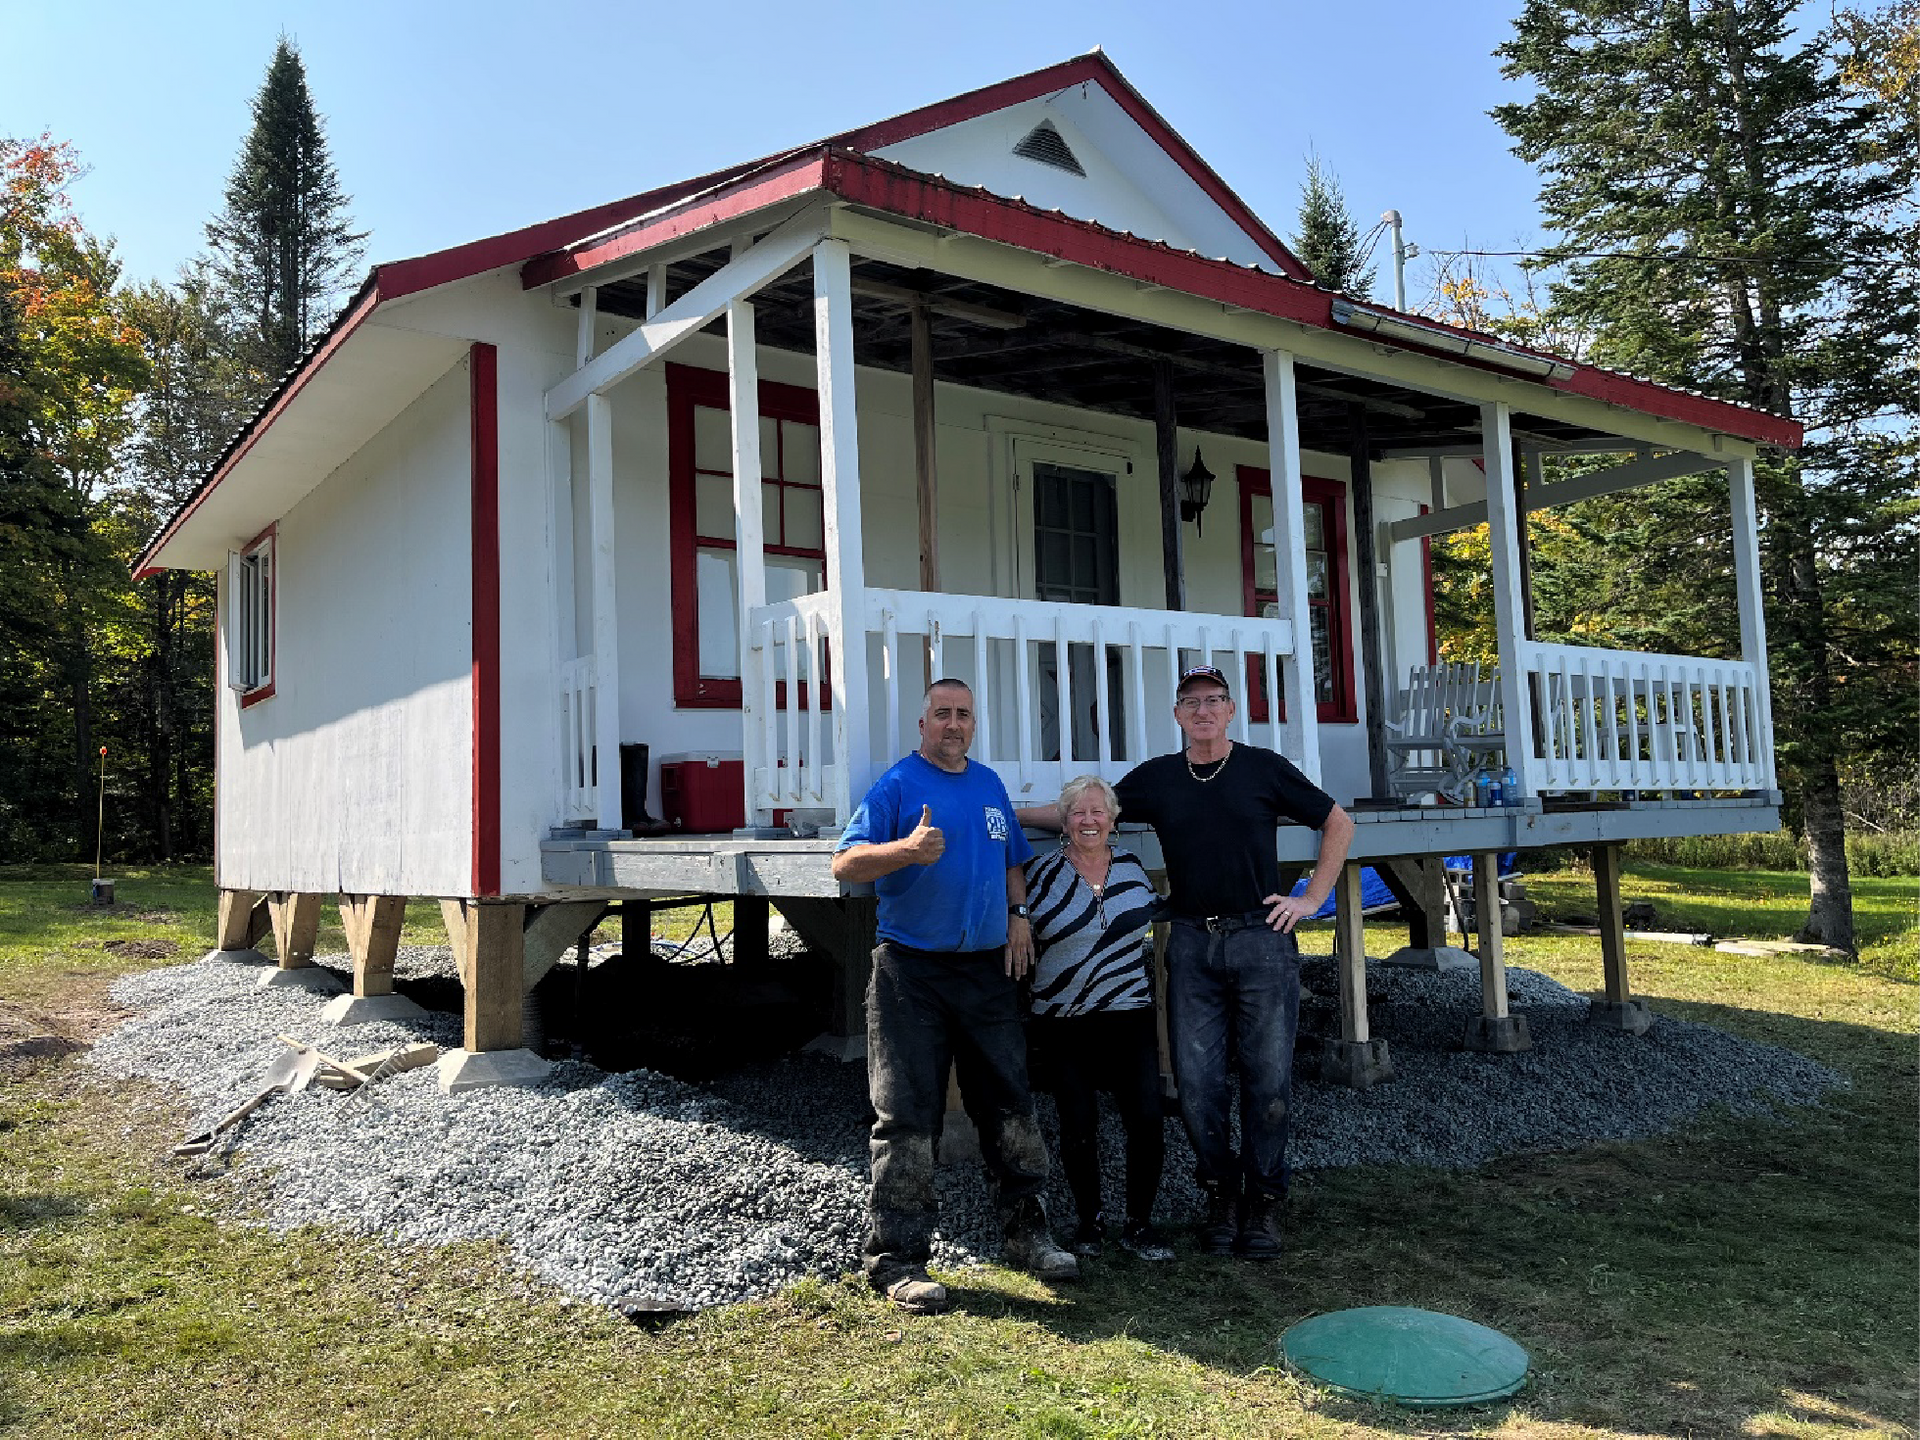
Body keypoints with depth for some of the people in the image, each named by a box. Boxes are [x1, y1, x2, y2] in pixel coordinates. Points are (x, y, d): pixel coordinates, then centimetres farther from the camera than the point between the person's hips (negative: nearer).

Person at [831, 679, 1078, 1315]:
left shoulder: (989, 784, 15)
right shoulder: (897, 784, -4)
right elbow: (845, 863, -13)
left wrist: (1017, 914, 8)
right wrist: (907, 849, -30)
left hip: (987, 969, 6)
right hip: (911, 972, -5)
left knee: (1010, 1105, 10)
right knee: (908, 1117, -4)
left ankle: (1025, 1233, 25)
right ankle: (897, 1260, 4)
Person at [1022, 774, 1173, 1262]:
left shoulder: (1132, 867, 6)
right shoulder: (1041, 872, -3)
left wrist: (1161, 1006, 16)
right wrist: (1030, 1011, -1)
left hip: (1131, 1019, 2)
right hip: (1064, 1025, -1)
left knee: (1147, 1120, -5)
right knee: (1078, 1126, 3)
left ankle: (1139, 1223, 13)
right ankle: (1090, 1219, 24)